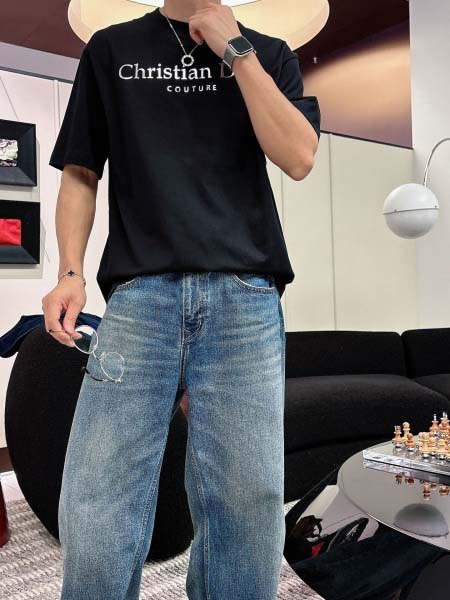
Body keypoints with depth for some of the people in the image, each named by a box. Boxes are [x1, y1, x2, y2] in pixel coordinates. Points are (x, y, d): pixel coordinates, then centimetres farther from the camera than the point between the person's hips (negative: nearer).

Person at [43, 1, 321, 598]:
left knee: (247, 502, -1)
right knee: (94, 509, -5)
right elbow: (80, 174, 15)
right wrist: (70, 273, 1)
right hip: (139, 291, 0)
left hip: (245, 295, 1)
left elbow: (299, 159, 3)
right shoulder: (111, 49, 20)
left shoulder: (270, 54, 19)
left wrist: (234, 49, 2)